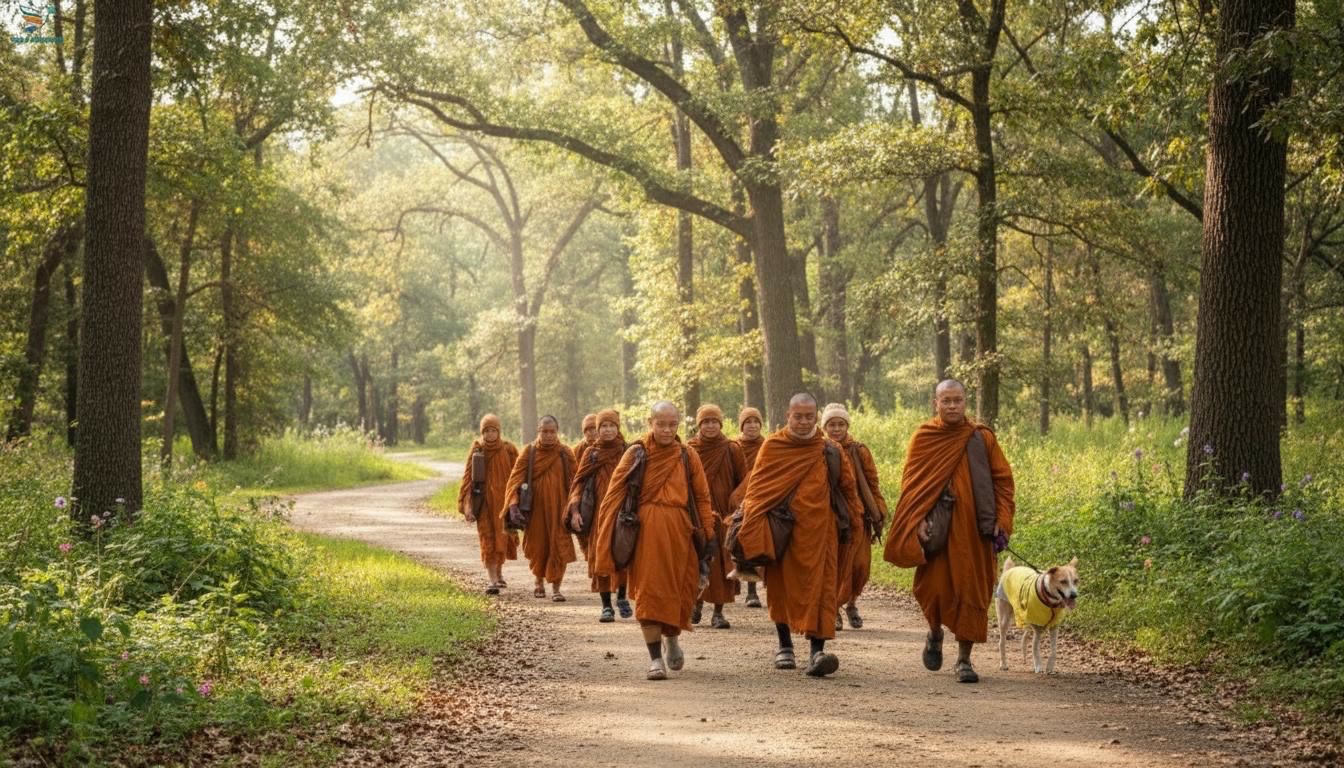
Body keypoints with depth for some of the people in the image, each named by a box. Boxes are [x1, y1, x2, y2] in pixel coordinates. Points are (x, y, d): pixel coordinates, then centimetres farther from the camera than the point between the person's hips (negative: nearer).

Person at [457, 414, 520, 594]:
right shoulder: (476, 449, 0)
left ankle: (498, 572, 32)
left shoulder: (508, 449, 0)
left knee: (502, 538, 8)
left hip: (503, 499, 1)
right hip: (484, 501, -1)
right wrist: (467, 505, -8)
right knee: (488, 540, -5)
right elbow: (468, 477, -1)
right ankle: (492, 581, -8)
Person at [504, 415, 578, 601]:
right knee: (537, 545, 11)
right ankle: (539, 582, 32)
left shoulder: (566, 453, 0)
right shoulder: (529, 452, 0)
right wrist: (514, 502, -18)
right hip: (536, 507, 1)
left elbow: (574, 481, -1)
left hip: (558, 508, -1)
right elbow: (516, 477, -5)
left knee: (558, 546, -7)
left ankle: (556, 587, -3)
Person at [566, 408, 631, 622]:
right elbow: (578, 483, 3)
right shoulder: (591, 454, 7)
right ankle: (606, 606, 6)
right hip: (598, 514, 1)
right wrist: (575, 510, -10)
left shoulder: (628, 452, 5)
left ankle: (622, 597, 17)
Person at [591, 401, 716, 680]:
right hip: (646, 529, -2)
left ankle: (672, 638, 36)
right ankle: (655, 658, -1)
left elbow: (702, 498, 10)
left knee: (681, 590, 7)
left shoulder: (687, 457, 9)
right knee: (649, 591, -5)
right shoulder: (636, 454, 2)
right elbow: (614, 494, 0)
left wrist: (708, 534, 2)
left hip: (680, 530, 2)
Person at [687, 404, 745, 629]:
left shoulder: (732, 450, 2)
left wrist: (736, 511, -6)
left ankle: (718, 612, 5)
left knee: (721, 562, -2)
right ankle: (697, 604, 20)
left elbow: (743, 482, 3)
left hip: (723, 514, -1)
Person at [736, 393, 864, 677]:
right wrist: (751, 529, -9)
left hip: (818, 530, 0)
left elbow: (848, 487, 12)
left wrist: (853, 523, 12)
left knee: (820, 587, -9)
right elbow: (756, 487, 0)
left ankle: (817, 651, -14)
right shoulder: (772, 447, 2)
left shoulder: (830, 452, 4)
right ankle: (784, 646, 26)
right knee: (781, 587, 11)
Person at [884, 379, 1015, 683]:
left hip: (972, 527, 0)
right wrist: (917, 519, -9)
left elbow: (1003, 479, 5)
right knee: (934, 587, -2)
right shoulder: (923, 437, 3)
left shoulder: (982, 438, 3)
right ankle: (935, 634, 30)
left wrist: (1000, 521, -6)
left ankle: (964, 659, 8)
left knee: (970, 588, -1)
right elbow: (910, 482, 3)